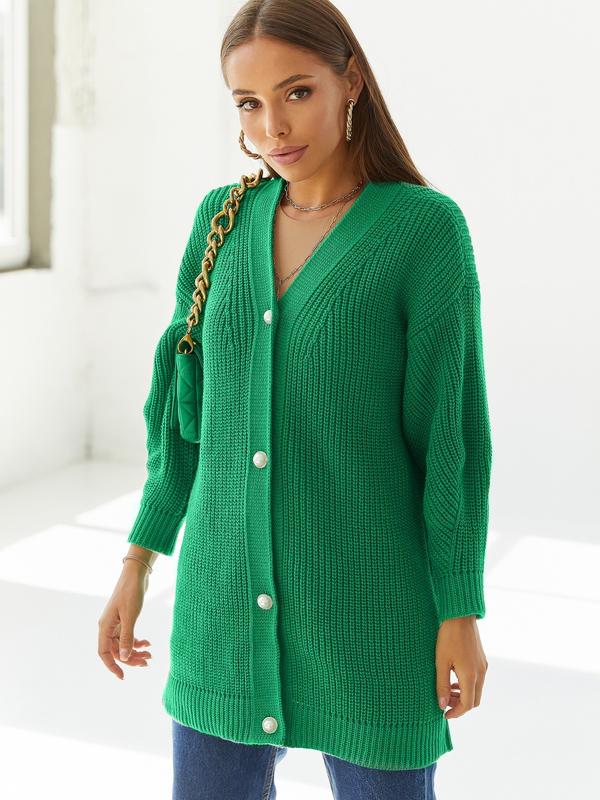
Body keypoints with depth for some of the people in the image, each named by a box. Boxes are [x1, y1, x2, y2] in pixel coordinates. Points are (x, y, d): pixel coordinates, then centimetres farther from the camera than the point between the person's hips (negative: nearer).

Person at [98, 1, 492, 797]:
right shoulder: (224, 218, 4)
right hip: (229, 596, 4)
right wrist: (139, 560, 9)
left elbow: (452, 426, -9)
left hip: (368, 603, -4)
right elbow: (187, 402, 9)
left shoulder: (427, 226, -10)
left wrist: (461, 614, -8)